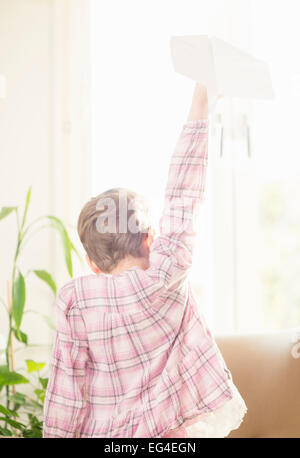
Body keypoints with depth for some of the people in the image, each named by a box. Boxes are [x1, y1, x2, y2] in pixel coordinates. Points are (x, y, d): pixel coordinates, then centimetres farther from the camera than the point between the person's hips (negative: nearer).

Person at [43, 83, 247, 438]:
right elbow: (183, 196, -5)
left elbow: (65, 387, -4)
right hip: (179, 430, -1)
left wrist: (58, 432, 8)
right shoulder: (166, 277, -12)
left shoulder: (76, 299, -8)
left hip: (108, 431, 2)